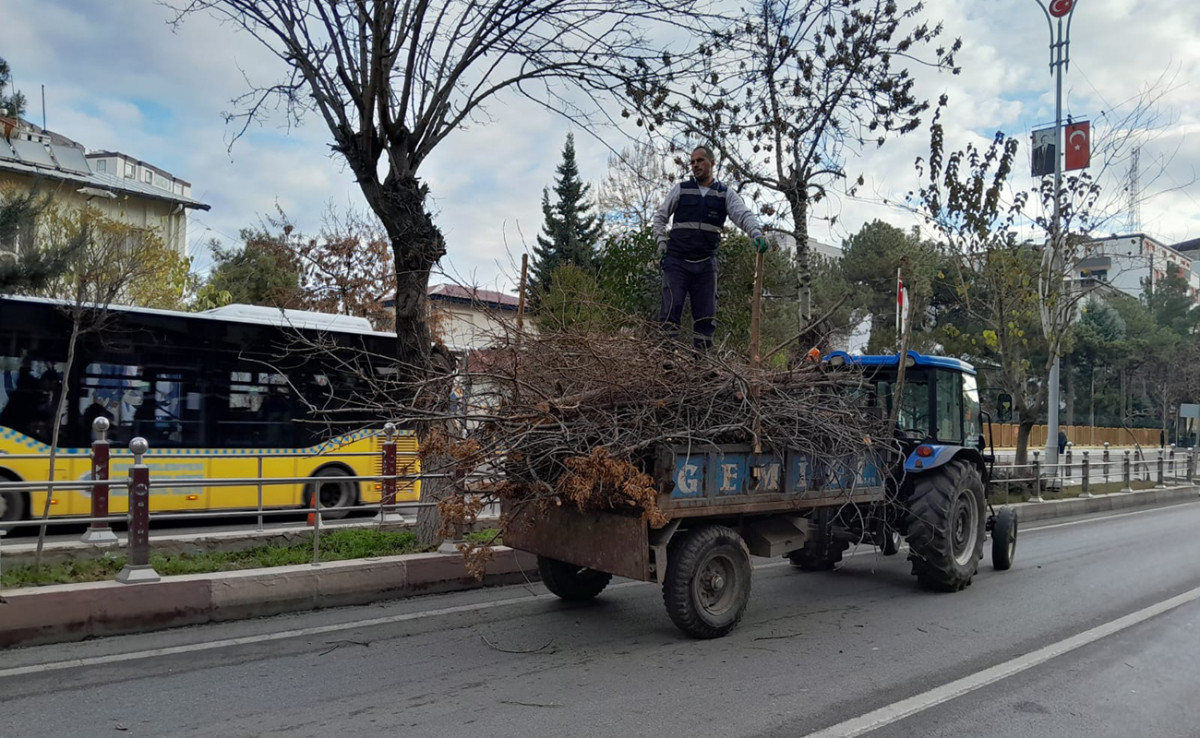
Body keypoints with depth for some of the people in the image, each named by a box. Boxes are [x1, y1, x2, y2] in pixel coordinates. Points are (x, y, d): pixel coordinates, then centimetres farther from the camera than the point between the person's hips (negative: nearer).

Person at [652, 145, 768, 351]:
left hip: (706, 264, 2)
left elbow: (744, 215, -10)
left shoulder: (726, 194, 7)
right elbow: (660, 216, 16)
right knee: (671, 307, -10)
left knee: (706, 314, 3)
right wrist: (661, 239, 0)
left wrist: (757, 233, -29)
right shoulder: (681, 189, 7)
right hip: (676, 261, -1)